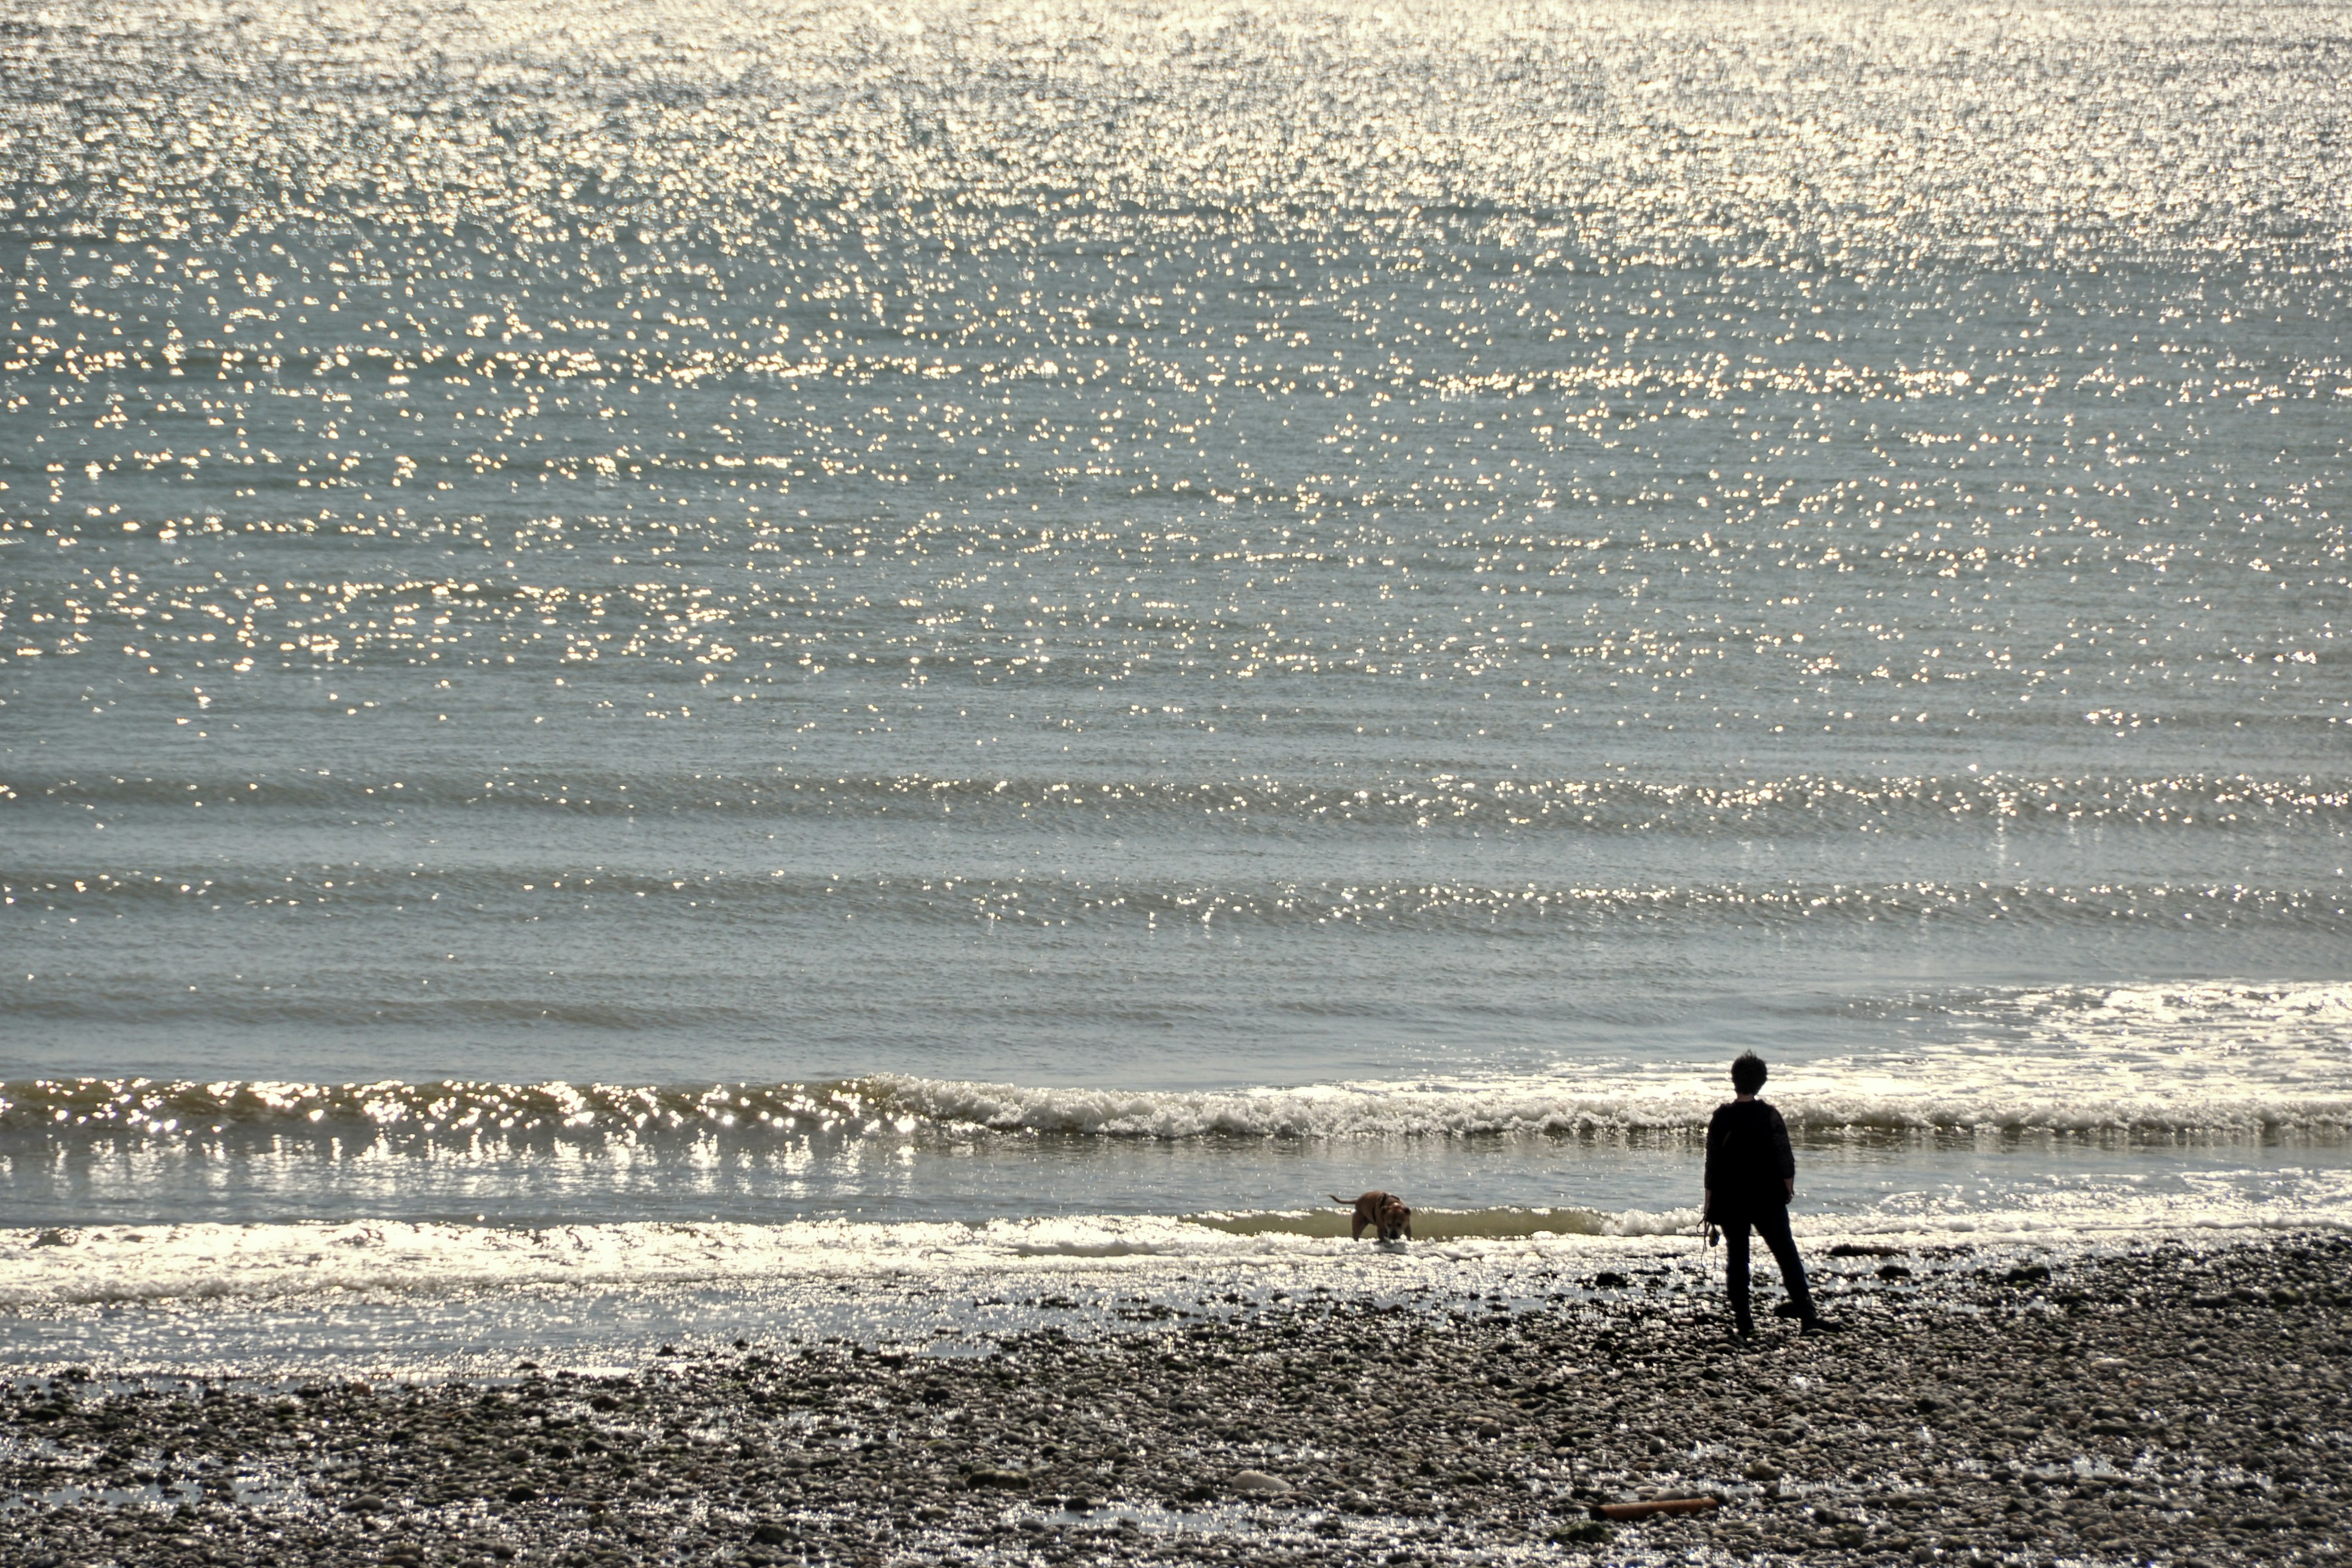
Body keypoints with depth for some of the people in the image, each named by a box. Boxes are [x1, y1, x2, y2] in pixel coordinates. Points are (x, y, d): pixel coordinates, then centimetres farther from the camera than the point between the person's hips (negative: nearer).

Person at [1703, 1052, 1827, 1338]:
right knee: (1787, 1257, 1)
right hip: (1767, 1201, -1)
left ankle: (1742, 1322, 6)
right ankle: (1807, 1316, -9)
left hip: (1730, 1203, 1)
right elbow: (1785, 1158, -8)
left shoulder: (1721, 1118, -2)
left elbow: (1712, 1164, 0)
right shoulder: (1769, 1116, -7)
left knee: (1736, 1259, 10)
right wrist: (1788, 1188, 7)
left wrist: (1710, 1202, 8)